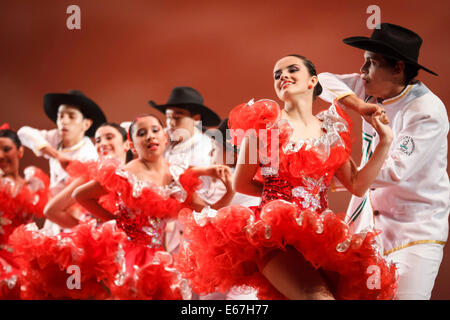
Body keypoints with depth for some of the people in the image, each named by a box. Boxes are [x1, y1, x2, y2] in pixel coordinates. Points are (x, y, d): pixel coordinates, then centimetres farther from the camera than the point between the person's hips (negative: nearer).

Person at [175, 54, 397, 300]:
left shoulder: (331, 130, 17)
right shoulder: (266, 123, 6)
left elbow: (357, 185, 12)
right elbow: (240, 184, 11)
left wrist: (385, 141, 10)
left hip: (322, 234, 5)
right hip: (276, 233, -5)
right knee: (318, 295, -29)